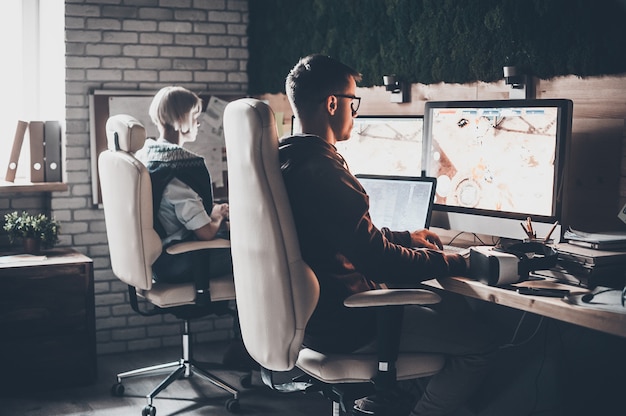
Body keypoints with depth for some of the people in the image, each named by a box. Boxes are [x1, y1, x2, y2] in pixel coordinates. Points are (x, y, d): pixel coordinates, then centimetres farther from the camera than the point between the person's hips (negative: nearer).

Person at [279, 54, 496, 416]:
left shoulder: (287, 159, 8)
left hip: (313, 312, 10)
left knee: (453, 306, 23)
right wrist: (456, 263, -12)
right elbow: (377, 258, -25)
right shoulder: (323, 169, -25)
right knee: (481, 343, -5)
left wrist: (408, 237, 25)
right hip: (344, 325, -10)